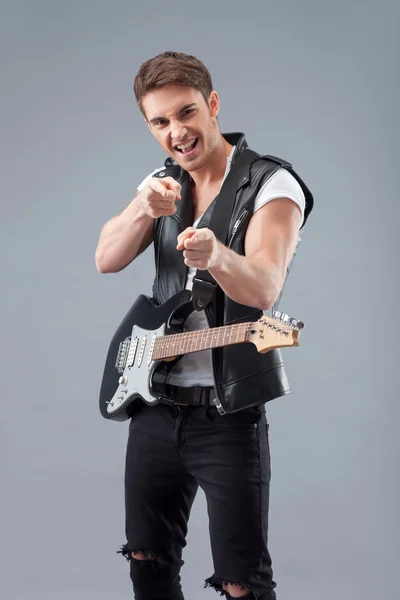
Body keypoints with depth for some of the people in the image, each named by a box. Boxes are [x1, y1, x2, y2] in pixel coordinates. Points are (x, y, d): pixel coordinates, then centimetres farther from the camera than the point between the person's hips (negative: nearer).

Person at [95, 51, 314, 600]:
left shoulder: (272, 185, -10)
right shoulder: (162, 183, 9)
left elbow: (263, 288, -25)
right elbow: (106, 261, -3)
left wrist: (215, 257, -46)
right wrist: (144, 210, -23)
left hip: (228, 414, -6)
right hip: (154, 404, 6)